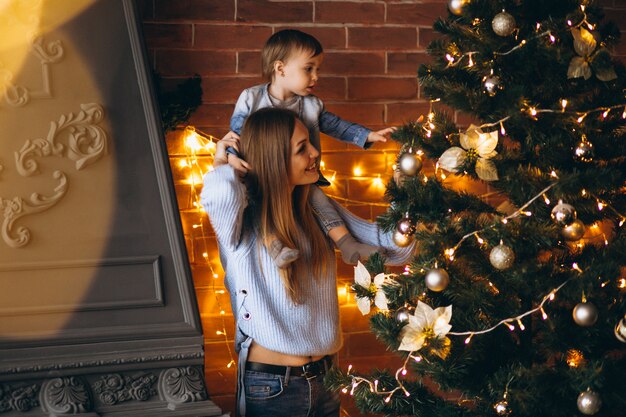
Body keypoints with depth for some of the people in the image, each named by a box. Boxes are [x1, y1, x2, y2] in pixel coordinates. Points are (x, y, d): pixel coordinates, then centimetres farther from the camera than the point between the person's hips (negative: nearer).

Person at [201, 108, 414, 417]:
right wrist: (222, 165, -17)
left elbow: (393, 249, 1)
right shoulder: (242, 220, -14)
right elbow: (219, 194, -39)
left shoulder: (316, 206, 2)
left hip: (325, 377, 6)